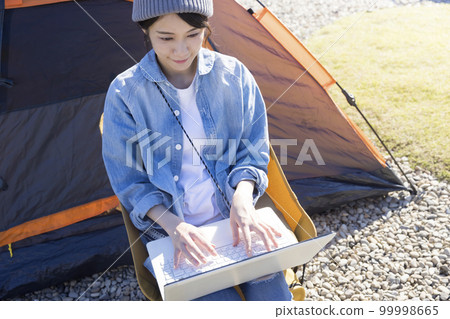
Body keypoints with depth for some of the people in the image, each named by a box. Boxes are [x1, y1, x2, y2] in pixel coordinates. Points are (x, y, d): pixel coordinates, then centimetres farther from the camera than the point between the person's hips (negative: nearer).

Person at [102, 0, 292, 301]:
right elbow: (129, 181, -3)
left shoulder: (233, 74, -5)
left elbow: (252, 155, 2)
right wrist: (173, 225, -18)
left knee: (274, 296, -9)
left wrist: (242, 198, -18)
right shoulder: (125, 92, -10)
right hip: (173, 231, -1)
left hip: (236, 219, 2)